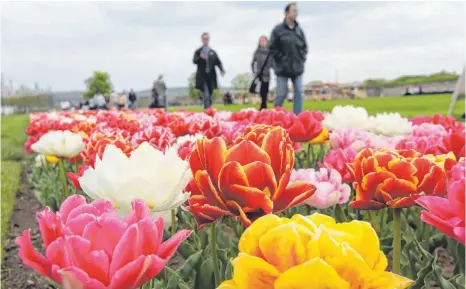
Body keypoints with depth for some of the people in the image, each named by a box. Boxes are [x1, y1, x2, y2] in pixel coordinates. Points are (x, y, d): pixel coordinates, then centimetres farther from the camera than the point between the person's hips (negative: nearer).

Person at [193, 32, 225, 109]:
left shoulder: (213, 52, 13)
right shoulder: (198, 51, 6)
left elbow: (218, 62, 7)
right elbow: (194, 61, -7)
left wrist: (221, 70, -12)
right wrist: (200, 57, -28)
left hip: (211, 76, 3)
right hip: (202, 76, -3)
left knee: (210, 96, 8)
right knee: (206, 96, -13)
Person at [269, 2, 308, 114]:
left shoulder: (299, 30, 7)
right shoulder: (278, 30, -5)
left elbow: (304, 47, 17)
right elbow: (272, 48, -5)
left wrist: (301, 60, 6)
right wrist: (282, 60, -8)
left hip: (297, 68, 4)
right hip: (283, 68, -4)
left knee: (299, 93, 0)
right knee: (281, 94, 0)